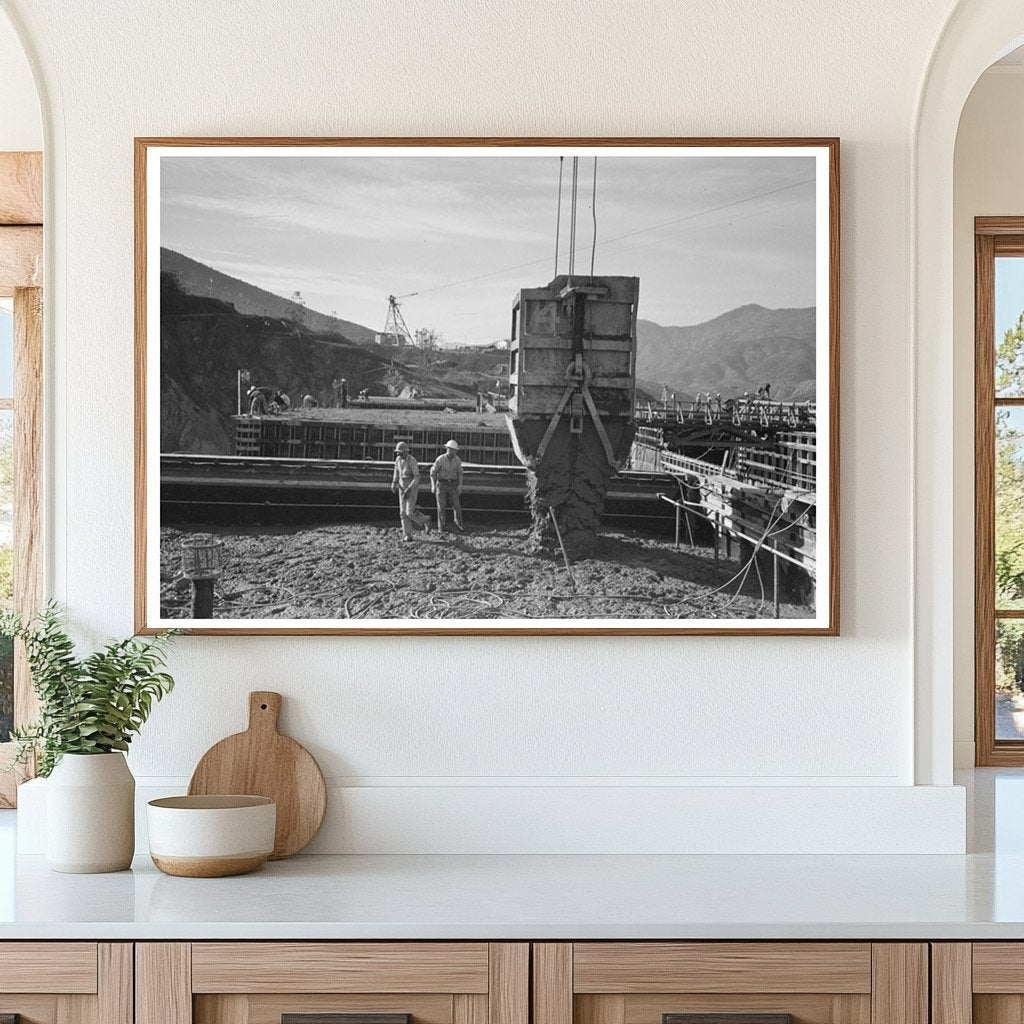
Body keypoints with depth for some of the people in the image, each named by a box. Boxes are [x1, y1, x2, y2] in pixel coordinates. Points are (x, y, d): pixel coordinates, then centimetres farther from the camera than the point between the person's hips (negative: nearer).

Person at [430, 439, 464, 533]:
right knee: (442, 507, -3)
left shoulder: (457, 459, -4)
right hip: (441, 484, -3)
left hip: (452, 485, 3)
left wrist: (460, 485, -3)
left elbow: (459, 473, 7)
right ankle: (441, 528, 7)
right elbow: (433, 472, -5)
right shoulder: (440, 459, -14)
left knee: (456, 506, -4)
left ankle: (459, 524, 11)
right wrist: (433, 486, -10)